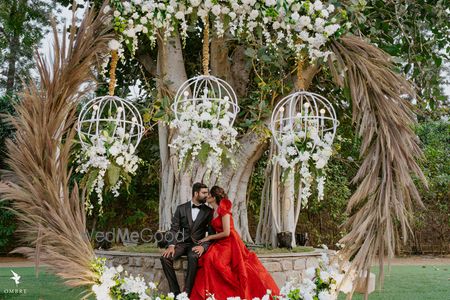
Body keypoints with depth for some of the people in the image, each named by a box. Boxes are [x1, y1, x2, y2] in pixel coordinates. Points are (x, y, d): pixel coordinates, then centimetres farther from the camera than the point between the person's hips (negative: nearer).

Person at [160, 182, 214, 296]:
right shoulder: (181, 208, 7)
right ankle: (175, 291, -17)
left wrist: (203, 246, -19)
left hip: (197, 244, -2)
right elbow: (174, 228, 2)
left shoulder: (208, 211, 4)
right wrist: (171, 245, -15)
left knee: (193, 257, -36)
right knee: (165, 257, -26)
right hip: (181, 243, 2)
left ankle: (186, 292, -27)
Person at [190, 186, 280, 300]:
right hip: (222, 243, 7)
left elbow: (226, 233, -17)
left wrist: (209, 237, -8)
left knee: (210, 259, -28)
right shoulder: (213, 212, 13)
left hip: (230, 243, -7)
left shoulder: (223, 209, -12)